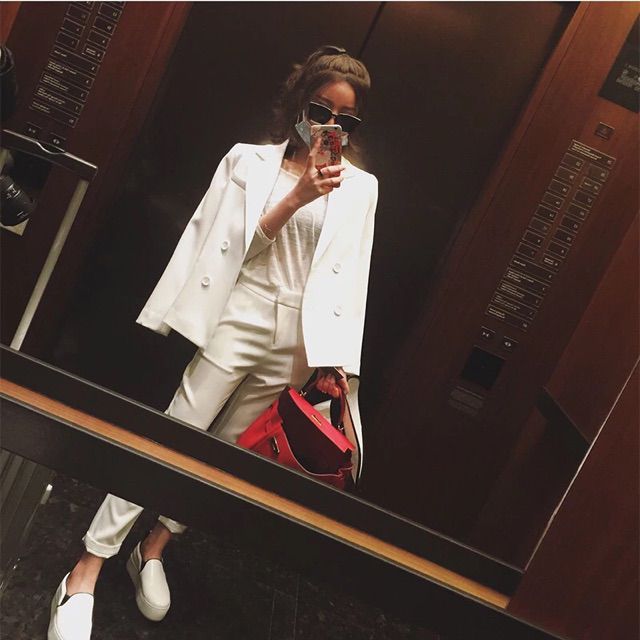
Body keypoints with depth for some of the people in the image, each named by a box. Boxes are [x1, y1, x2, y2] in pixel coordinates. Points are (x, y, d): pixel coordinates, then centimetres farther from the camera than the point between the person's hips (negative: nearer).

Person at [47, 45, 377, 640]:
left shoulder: (360, 187, 8)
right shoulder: (249, 160, 3)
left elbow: (349, 274, 5)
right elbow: (237, 245, -4)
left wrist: (332, 359, 0)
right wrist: (297, 197, -17)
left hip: (298, 338, 3)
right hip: (240, 317, -3)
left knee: (227, 453, 11)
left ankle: (153, 549, 31)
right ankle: (83, 576, 7)